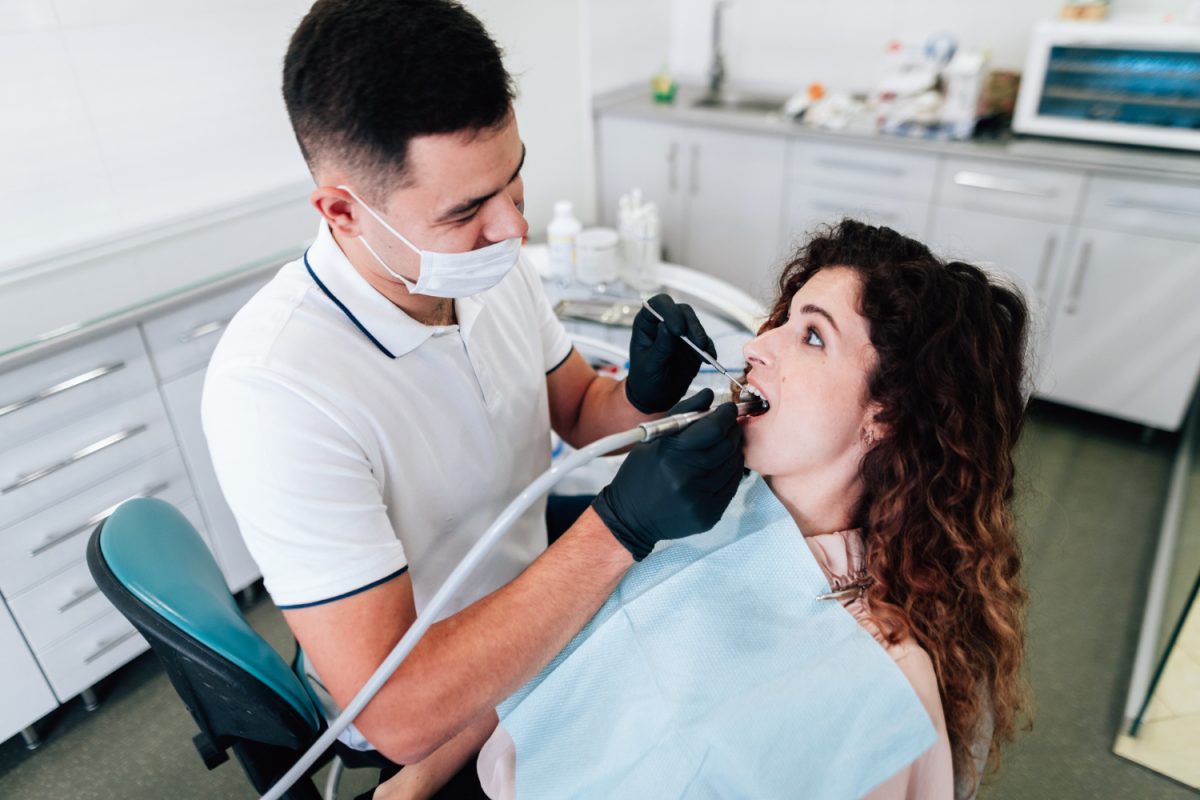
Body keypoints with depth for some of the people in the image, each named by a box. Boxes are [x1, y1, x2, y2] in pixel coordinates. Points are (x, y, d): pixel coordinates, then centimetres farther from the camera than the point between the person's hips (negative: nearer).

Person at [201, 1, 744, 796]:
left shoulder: (491, 265, -13)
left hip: (530, 624, 6)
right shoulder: (274, 385, -33)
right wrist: (622, 527, -38)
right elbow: (399, 712, -32)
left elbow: (579, 409, 3)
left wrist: (642, 396, -20)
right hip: (434, 730, -5)